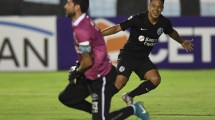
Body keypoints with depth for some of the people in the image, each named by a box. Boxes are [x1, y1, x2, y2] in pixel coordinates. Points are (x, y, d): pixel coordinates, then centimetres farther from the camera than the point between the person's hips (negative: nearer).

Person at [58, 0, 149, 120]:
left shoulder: (81, 30, -27)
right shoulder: (85, 20, 3)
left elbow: (88, 62, -21)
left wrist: (76, 72, -3)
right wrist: (78, 66, 12)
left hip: (100, 78, -10)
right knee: (65, 98, 14)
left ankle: (134, 109, 8)